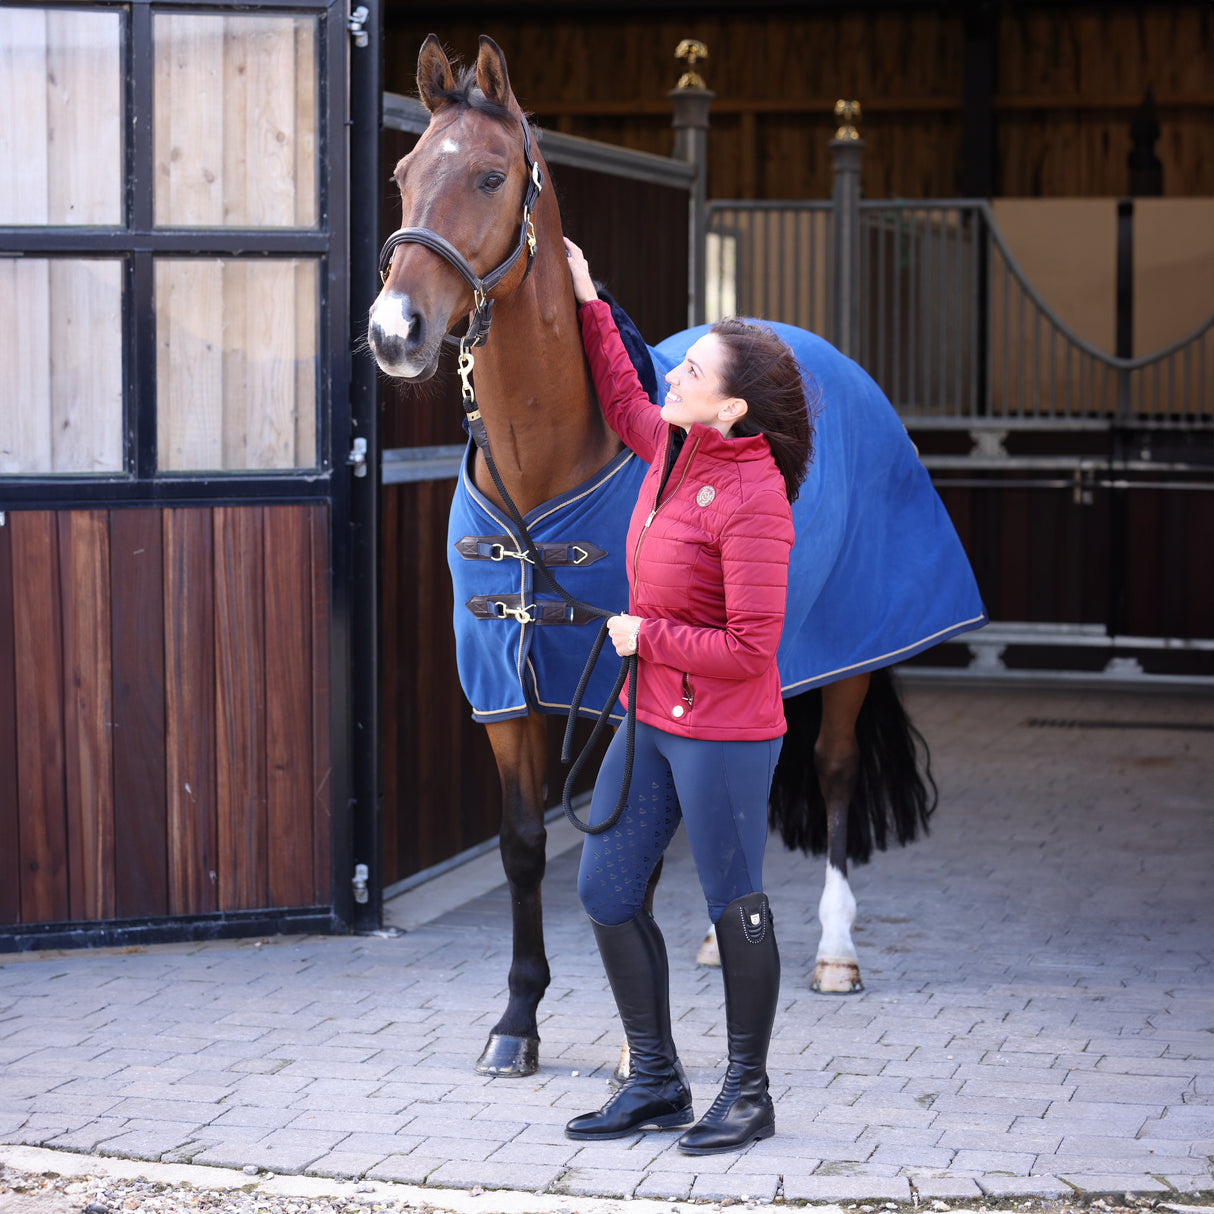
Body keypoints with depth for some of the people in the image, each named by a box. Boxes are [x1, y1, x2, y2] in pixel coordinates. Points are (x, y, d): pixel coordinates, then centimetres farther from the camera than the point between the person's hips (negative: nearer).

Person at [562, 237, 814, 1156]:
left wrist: (644, 635, -15)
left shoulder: (753, 500, -22)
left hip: (723, 735, -9)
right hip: (653, 721, 9)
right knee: (606, 891, 11)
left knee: (734, 905, 3)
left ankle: (749, 1095, 17)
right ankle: (656, 1083, 22)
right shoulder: (675, 447, 4)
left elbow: (749, 648, -24)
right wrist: (588, 305, 25)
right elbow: (623, 402, 29)